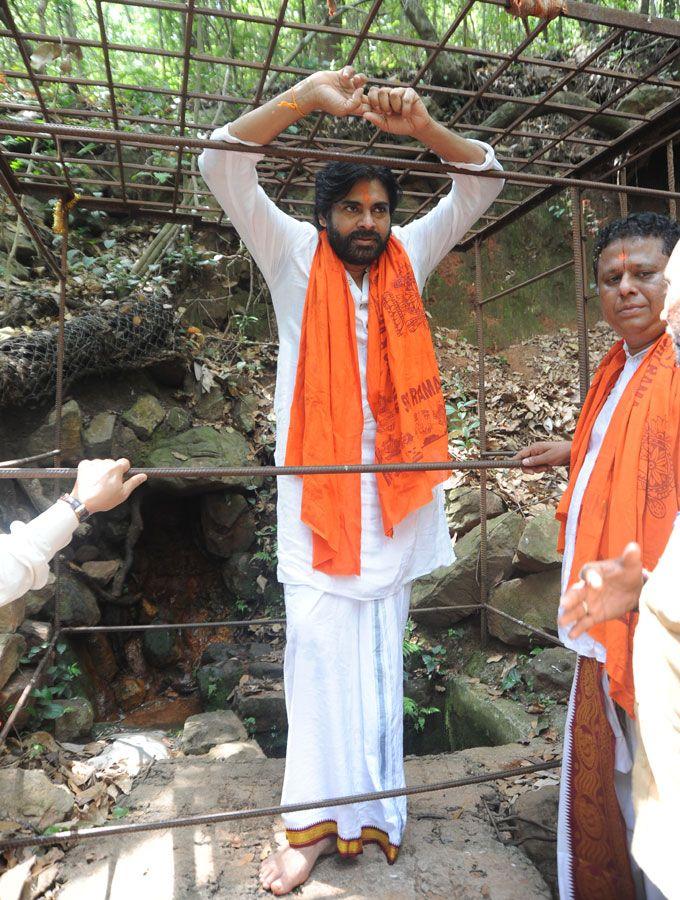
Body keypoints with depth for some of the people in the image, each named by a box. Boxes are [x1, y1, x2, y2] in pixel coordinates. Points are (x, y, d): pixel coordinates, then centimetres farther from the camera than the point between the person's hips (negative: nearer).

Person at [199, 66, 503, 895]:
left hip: (392, 491, 2)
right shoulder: (294, 257, 4)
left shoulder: (409, 258, 10)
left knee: (380, 654, 8)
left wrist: (422, 127, -5)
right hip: (318, 487, -2)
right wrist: (304, 97, -14)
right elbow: (222, 164, -3)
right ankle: (315, 819, 15)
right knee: (319, 646, -1)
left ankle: (370, 806, 24)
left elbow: (483, 180, 12)